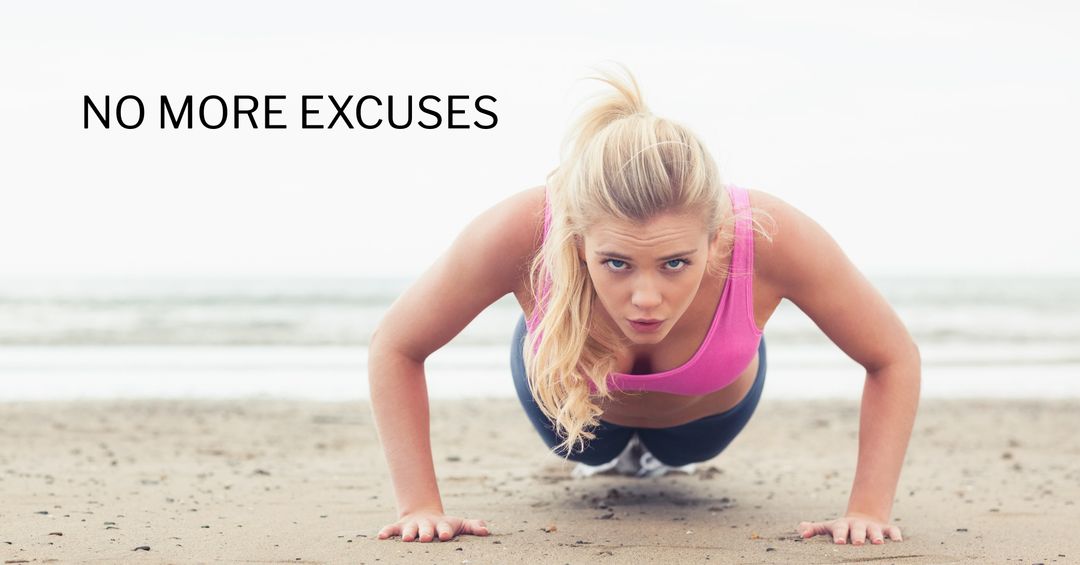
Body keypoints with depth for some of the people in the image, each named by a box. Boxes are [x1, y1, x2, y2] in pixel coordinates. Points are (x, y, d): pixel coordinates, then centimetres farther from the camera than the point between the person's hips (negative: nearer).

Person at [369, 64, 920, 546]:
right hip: (571, 404, 0)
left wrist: (869, 509, -33)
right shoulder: (522, 232, -46)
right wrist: (420, 505, -32)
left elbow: (894, 357, -27)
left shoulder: (769, 236, -46)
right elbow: (394, 348, -28)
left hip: (706, 416, 1)